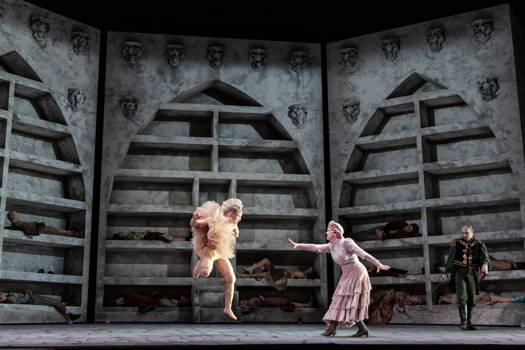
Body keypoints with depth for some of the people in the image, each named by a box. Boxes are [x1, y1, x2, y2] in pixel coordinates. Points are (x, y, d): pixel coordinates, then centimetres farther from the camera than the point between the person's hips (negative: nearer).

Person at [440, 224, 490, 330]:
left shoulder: (479, 245, 9)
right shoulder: (456, 243, 8)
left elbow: (485, 257, -5)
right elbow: (450, 259, 12)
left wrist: (485, 265, -28)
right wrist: (446, 273, 7)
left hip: (472, 274, 2)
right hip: (459, 273, -1)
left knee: (471, 300, 6)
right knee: (462, 298, -13)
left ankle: (468, 323, 17)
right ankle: (463, 322, -15)